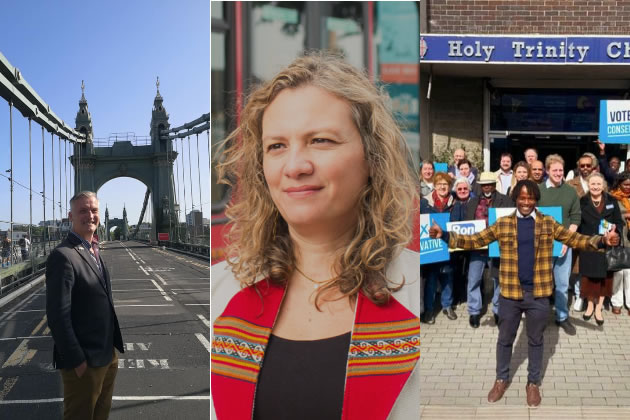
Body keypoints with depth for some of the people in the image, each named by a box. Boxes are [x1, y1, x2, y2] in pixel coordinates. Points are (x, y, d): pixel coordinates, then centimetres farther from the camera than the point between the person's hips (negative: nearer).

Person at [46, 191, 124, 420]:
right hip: (84, 363, -9)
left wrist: (112, 348, 13)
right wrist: (76, 360, -20)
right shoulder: (63, 256, -18)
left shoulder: (94, 252, 11)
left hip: (107, 356, 9)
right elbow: (58, 315, -21)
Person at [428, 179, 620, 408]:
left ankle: (533, 383, 29)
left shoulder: (548, 223, -1)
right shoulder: (502, 224, -1)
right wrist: (444, 235, -11)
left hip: (538, 294, 0)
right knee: (505, 339, 14)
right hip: (510, 293, 0)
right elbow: (475, 240, 0)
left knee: (536, 340, 14)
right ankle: (501, 379, 33)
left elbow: (575, 239, -3)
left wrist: (602, 240, -21)